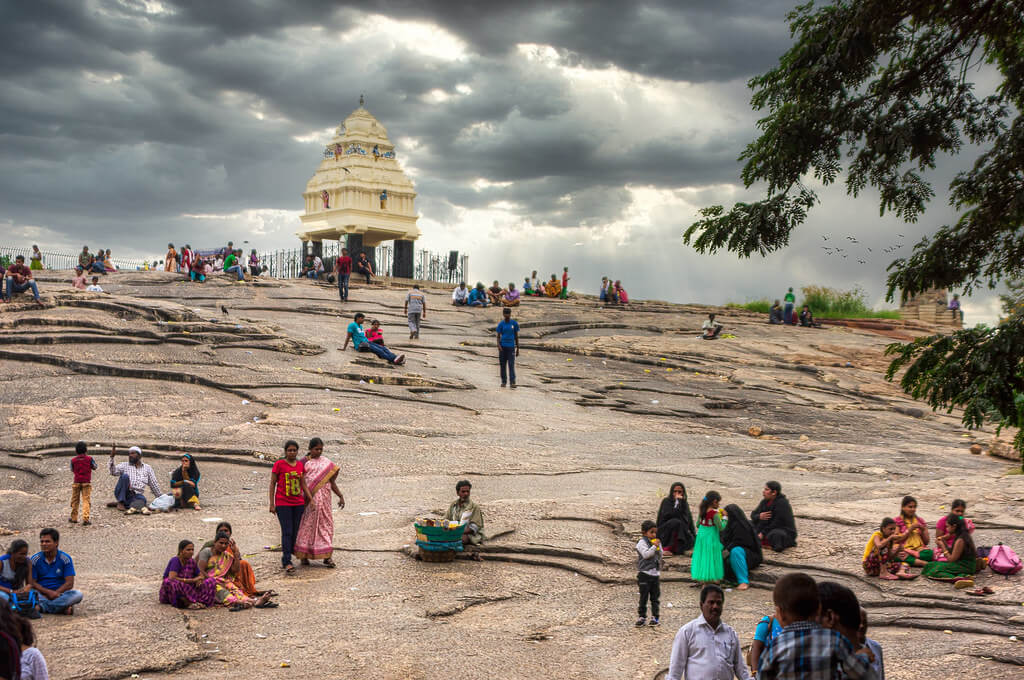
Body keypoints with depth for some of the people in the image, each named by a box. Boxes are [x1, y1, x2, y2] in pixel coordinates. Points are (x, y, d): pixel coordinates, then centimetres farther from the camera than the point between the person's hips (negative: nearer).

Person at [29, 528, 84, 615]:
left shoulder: (65, 559, -2)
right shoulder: (35, 559, 0)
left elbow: (69, 583, -6)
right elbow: (31, 582, -4)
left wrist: (56, 593, -20)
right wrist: (48, 592, -17)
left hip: (60, 593, 0)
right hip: (41, 593, 0)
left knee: (78, 595, -29)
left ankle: (41, 606, -31)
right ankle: (63, 607, -34)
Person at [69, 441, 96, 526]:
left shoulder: (73, 460, -1)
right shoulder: (89, 459, -5)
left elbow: (72, 470, 11)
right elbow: (94, 467, 9)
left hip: (76, 483, 2)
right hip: (86, 482, -2)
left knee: (75, 500, 15)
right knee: (86, 500, -3)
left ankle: (74, 518, 24)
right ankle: (85, 519, -14)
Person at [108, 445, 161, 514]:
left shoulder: (147, 468, 18)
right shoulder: (124, 466, 13)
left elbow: (154, 485, 22)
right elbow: (113, 472, -6)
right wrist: (112, 457, -20)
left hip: (137, 495, 0)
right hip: (123, 494, 0)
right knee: (125, 476, -28)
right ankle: (120, 502, -27)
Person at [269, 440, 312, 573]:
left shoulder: (301, 465, 9)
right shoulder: (279, 464, -5)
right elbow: (272, 484, -3)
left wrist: (311, 499, 4)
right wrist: (272, 504, -7)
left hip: (298, 503, 5)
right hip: (283, 504, -5)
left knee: (295, 532, 5)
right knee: (287, 532, -11)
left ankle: (285, 558, 16)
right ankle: (287, 562, -14)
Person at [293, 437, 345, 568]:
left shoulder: (326, 463, 10)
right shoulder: (303, 462, 0)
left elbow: (332, 481, 12)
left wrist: (340, 496, 4)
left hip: (323, 498, 3)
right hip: (308, 498, -3)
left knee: (325, 523, 0)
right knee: (307, 524, 2)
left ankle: (327, 557, 1)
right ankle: (303, 555, 13)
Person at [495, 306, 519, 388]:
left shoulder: (514, 323, 2)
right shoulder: (501, 324, 1)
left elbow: (516, 336, 8)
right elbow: (498, 336, 1)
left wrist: (518, 349, 8)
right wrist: (498, 345, -17)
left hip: (511, 347, -1)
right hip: (502, 346, 1)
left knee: (511, 364, -9)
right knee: (502, 364, 5)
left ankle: (512, 382, -11)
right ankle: (504, 381, 16)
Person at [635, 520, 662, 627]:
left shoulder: (657, 542, 12)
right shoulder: (642, 543, -7)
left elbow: (660, 556, 10)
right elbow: (646, 554, -19)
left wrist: (658, 547, -5)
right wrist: (654, 546, -19)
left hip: (655, 574, 5)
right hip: (644, 573, -5)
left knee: (655, 597, 8)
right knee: (644, 596, -1)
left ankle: (655, 617, 15)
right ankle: (641, 616, 7)